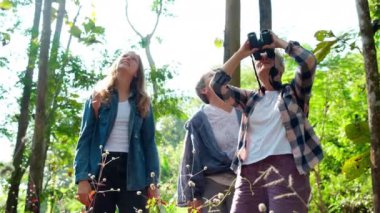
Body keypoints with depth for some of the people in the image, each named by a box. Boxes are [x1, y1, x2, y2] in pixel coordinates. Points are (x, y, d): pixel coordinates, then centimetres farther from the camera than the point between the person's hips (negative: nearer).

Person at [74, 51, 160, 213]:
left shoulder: (142, 103, 14)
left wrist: (153, 181, 0)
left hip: (133, 171, 1)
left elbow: (149, 142, 10)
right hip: (101, 168, -1)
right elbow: (85, 138, 3)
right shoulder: (98, 97, 10)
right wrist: (82, 177, -9)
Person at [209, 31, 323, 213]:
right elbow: (217, 85, 13)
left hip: (286, 168, -3)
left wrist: (279, 43, 9)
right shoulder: (250, 99, 22)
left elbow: (309, 61, -2)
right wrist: (241, 53, 14)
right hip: (249, 172, 4)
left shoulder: (293, 92, 13)